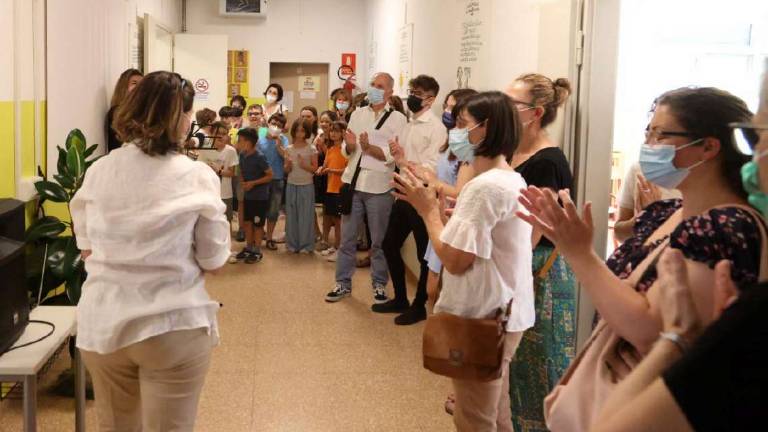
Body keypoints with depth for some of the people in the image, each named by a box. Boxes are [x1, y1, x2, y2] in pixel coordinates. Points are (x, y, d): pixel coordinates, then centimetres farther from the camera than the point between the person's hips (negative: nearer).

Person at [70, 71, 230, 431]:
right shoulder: (197, 178, -11)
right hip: (172, 327, -4)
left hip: (102, 323, 4)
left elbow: (87, 249, 8)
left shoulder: (99, 171, -1)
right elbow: (214, 262, -5)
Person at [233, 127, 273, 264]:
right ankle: (249, 247, 28)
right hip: (247, 195, 7)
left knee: (257, 224, 4)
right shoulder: (242, 155, 1)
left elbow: (270, 175, -16)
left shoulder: (259, 157, -20)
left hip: (260, 196, -7)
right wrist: (242, 181, -4)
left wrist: (253, 183, -19)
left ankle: (257, 251, 16)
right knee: (247, 222, 14)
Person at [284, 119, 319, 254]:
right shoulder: (289, 149, 6)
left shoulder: (311, 149, -3)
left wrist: (304, 165, -19)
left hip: (306, 186, -3)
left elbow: (315, 168, -3)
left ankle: (306, 245, 8)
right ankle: (292, 244, 15)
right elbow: (286, 170, 7)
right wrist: (288, 164, -13)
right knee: (291, 215, 6)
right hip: (291, 185, 3)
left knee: (306, 215, 0)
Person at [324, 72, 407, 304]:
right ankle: (343, 283, 20)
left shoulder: (398, 119, -3)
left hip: (378, 188, -4)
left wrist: (369, 147, -21)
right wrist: (350, 146, -12)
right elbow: (345, 150, 10)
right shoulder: (357, 114, 10)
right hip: (353, 183, 4)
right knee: (347, 238, 10)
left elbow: (395, 155, -12)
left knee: (379, 240, 7)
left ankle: (379, 285, 20)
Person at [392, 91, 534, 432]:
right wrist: (433, 204, 6)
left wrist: (428, 209, -11)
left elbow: (454, 261, -23)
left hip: (481, 318, -10)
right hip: (502, 314, 10)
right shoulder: (513, 180, 9)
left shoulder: (485, 186, -23)